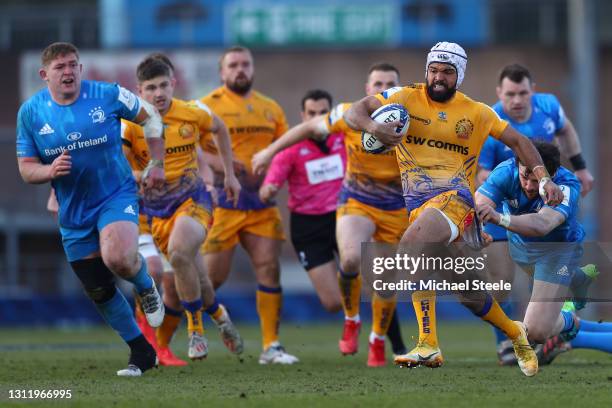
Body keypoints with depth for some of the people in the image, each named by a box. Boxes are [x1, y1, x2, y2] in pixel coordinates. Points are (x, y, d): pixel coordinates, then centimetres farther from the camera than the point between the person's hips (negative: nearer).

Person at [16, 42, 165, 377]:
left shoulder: (108, 95, -10)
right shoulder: (30, 112, -4)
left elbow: (149, 117, 7)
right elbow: (26, 169, 0)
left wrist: (157, 164, 3)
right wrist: (50, 170, -22)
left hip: (116, 195, -3)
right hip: (73, 213, 3)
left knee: (118, 258, -32)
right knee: (99, 292, 6)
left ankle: (146, 286, 5)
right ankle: (141, 353, 24)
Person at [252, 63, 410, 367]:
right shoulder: (349, 115, -10)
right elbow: (310, 128, 4)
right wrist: (270, 151, 4)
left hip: (396, 210, 1)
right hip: (355, 203, -1)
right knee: (351, 259, -29)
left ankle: (378, 342, 28)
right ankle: (351, 320, -2)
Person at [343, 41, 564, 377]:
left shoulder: (475, 113, 9)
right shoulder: (406, 98, 8)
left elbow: (517, 141, 19)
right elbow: (353, 113, 4)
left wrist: (544, 179, 8)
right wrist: (373, 127, -19)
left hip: (455, 197, -3)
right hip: (418, 203, 3)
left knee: (411, 244, -34)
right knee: (470, 294, 6)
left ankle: (429, 345, -34)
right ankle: (514, 333, 36)